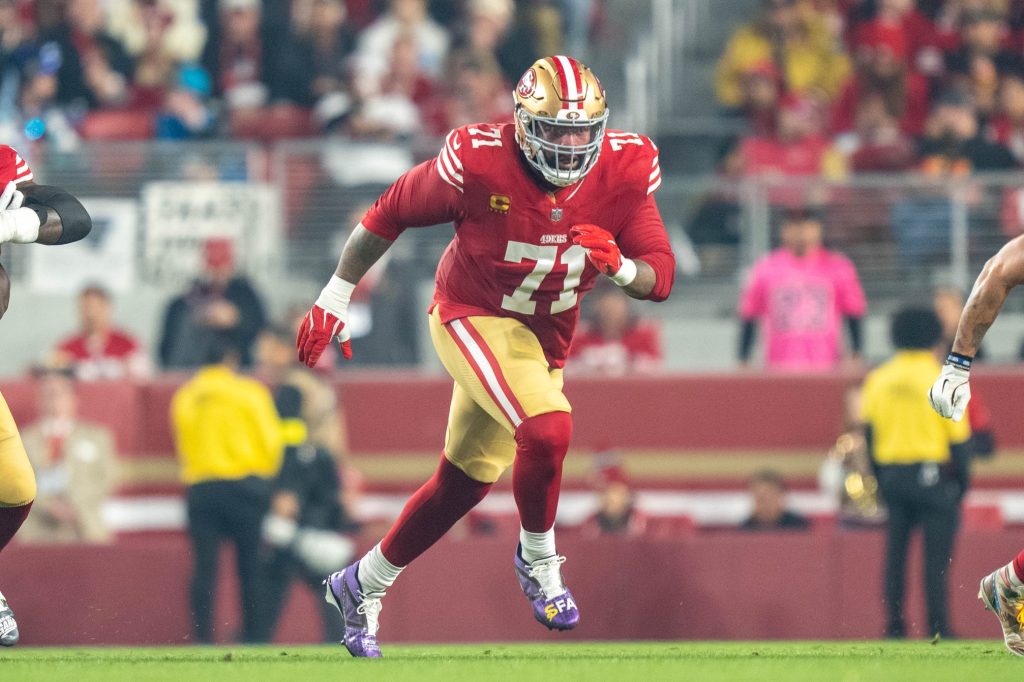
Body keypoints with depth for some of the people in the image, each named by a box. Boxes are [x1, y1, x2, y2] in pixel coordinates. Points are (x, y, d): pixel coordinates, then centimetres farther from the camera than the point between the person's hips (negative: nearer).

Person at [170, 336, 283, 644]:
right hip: (245, 486, -3)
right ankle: (254, 637, -2)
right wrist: (267, 474, 19)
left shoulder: (184, 397, 8)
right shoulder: (249, 393, -1)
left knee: (204, 568, -1)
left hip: (199, 488, 3)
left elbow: (183, 445, 13)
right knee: (251, 568, 1)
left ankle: (202, 639, -7)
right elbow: (270, 441, 2)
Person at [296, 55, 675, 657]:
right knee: (548, 429, -30)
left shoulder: (622, 173, -16)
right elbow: (391, 215, -10)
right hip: (475, 318, -5)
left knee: (465, 483, 15)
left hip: (547, 335, 5)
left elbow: (661, 279, -15)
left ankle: (364, 586, 36)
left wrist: (619, 266, -38)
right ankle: (539, 561, -3)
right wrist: (335, 298, -5)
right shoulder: (479, 165, -25)